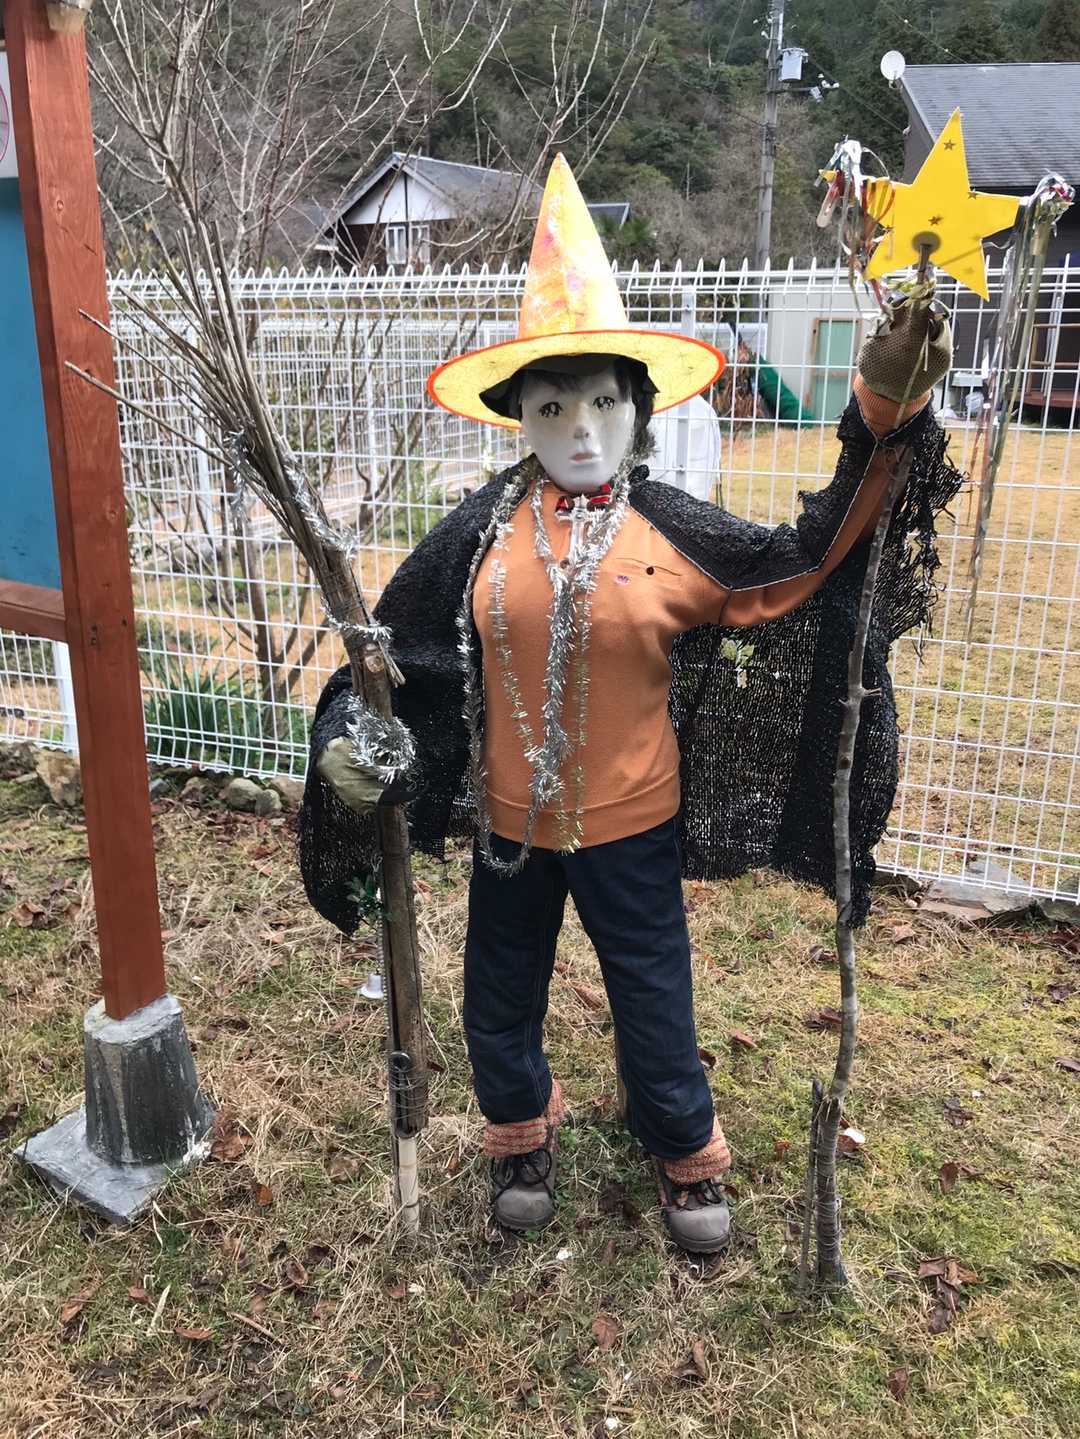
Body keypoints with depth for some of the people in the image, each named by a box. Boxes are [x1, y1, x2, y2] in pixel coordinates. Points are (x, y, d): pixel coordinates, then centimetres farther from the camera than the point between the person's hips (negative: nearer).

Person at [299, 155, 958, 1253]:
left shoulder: (673, 534, -10)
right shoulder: (482, 532, -8)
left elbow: (807, 562, -10)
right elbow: (394, 641, -1)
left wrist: (880, 419, -18)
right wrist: (345, 737, -14)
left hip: (629, 823, -1)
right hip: (509, 821, 2)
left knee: (652, 996, 16)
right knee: (500, 997, 20)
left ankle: (685, 1153, 47)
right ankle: (521, 1132, 53)